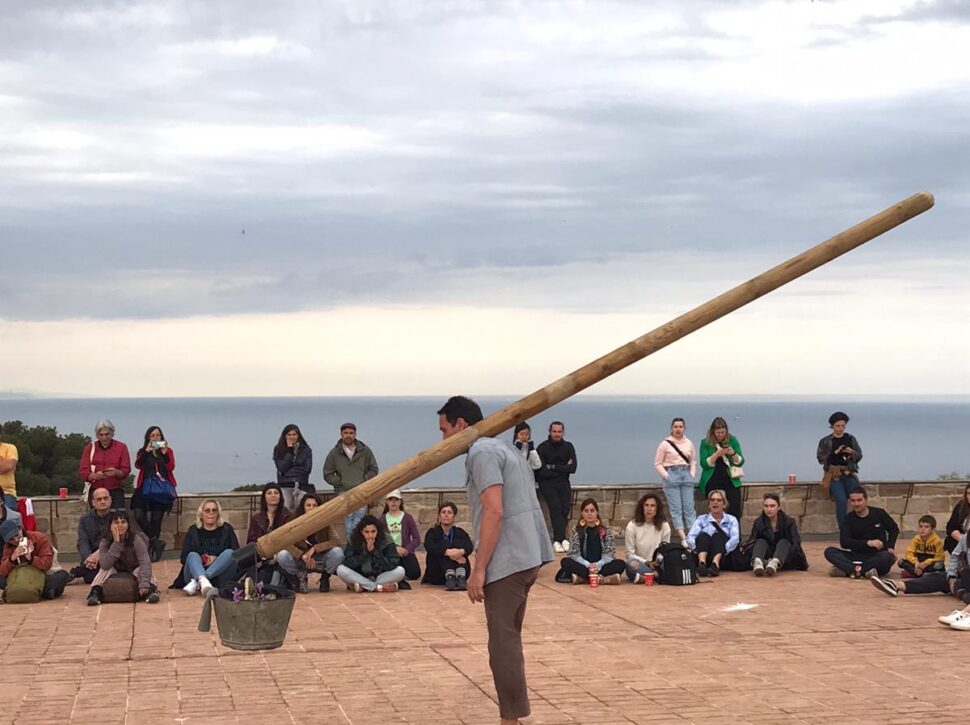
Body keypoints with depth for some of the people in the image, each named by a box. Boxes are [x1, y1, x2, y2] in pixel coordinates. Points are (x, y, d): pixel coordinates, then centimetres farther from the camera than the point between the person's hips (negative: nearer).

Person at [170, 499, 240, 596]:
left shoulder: (227, 529, 14)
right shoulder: (193, 531, 16)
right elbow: (184, 558, 5)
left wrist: (217, 559, -14)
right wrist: (200, 559, -14)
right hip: (196, 573, 0)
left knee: (229, 552, -25)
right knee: (193, 555, -26)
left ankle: (196, 582, -40)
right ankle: (203, 581, -58)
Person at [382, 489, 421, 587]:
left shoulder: (407, 517, 5)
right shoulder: (383, 519, 8)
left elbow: (417, 539, 0)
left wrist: (407, 549, -16)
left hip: (405, 552, 1)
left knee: (414, 574, -25)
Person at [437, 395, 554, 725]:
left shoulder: (481, 452, -10)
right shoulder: (504, 448, 21)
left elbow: (494, 512, -19)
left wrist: (478, 570, -18)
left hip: (507, 561, -10)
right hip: (527, 557, 10)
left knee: (503, 643, -7)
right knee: (508, 639, 15)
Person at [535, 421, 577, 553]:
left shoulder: (568, 447, 6)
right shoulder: (543, 447, -5)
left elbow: (573, 468, -5)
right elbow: (541, 471, -13)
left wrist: (553, 467, -12)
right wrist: (563, 469, -7)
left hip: (563, 482, 3)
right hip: (547, 483, -3)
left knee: (566, 507, -17)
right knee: (555, 507, -22)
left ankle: (557, 539, -10)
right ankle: (562, 538, -25)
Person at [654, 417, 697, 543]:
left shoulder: (689, 443, 10)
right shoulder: (665, 444, -1)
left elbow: (693, 461, 18)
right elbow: (658, 463, 1)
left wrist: (692, 475, 4)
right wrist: (666, 476, -8)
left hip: (686, 475, 3)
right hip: (672, 474, -3)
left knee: (689, 507, 0)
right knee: (676, 508, -5)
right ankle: (682, 536, -8)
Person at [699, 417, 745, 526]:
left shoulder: (732, 441, 7)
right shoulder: (706, 443, 2)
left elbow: (740, 462, 8)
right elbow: (704, 464, -6)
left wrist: (733, 453, -13)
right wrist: (717, 454, -17)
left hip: (731, 480, 1)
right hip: (713, 482, -1)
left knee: (735, 510, -9)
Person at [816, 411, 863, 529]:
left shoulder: (851, 439, 11)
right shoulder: (825, 441, 4)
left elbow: (859, 456, 12)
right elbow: (820, 458, -2)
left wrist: (852, 452, -10)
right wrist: (835, 452, -14)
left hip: (850, 473, 3)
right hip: (834, 475, -3)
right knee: (841, 500, -23)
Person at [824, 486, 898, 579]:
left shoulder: (879, 514, 0)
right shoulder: (849, 518, 1)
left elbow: (894, 529, 16)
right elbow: (844, 542, -12)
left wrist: (890, 547, -1)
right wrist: (867, 543, -25)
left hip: (878, 556, -1)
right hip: (857, 556, 1)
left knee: (889, 557, -36)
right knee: (829, 551, -20)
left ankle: (847, 569, -37)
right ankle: (865, 570, -40)